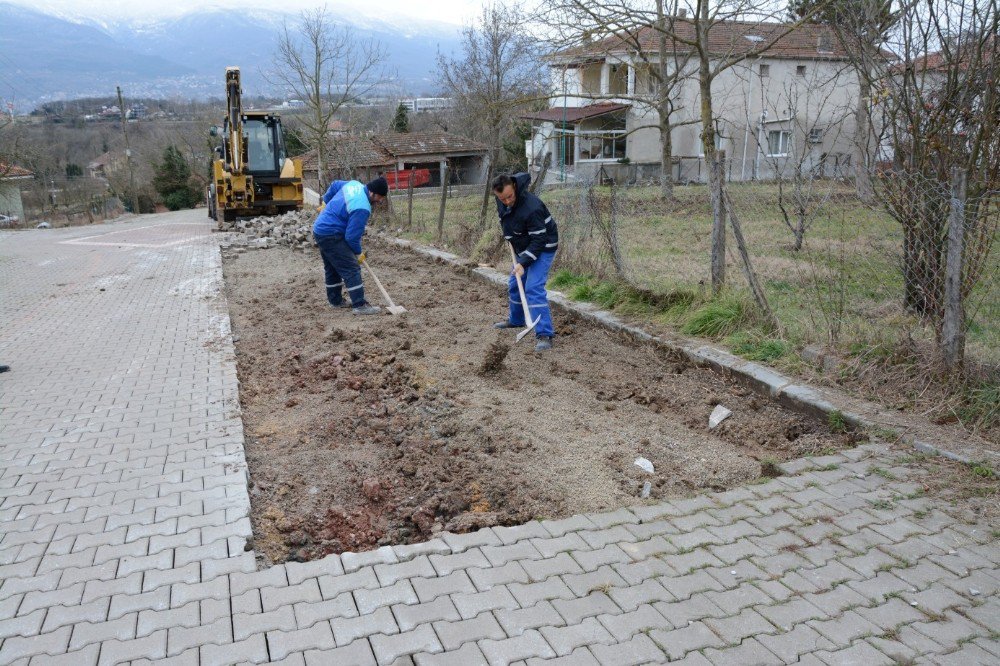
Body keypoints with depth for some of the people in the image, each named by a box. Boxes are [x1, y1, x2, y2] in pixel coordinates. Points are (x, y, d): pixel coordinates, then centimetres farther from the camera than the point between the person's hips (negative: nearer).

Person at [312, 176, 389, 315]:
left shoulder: (354, 184, 2)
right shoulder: (362, 208, -24)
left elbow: (334, 185, 22)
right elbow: (352, 236, -21)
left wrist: (326, 202, 33)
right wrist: (358, 253, -5)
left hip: (320, 229, 10)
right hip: (331, 236, -10)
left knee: (332, 268, 20)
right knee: (352, 268, -10)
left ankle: (335, 300, 31)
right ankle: (359, 305, -11)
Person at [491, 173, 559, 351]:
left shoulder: (531, 208, -34)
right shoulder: (501, 199, -10)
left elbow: (539, 240, -30)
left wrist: (523, 263, -34)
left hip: (543, 249, -9)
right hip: (523, 247, 9)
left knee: (534, 288, -21)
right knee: (515, 285, 19)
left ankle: (544, 335, -22)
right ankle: (515, 320, 41)